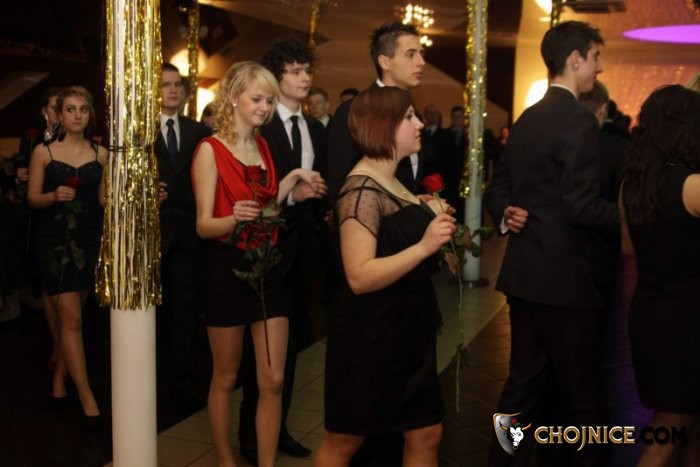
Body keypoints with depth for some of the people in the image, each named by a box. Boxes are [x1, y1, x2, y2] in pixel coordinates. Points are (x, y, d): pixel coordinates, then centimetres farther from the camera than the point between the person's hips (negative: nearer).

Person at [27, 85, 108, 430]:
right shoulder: (43, 152, -3)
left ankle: (59, 377, 31)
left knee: (69, 316, 13)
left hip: (88, 240, 3)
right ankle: (87, 397, -2)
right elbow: (32, 198, -2)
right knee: (72, 319, -7)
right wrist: (54, 196, -21)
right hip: (54, 241, -3)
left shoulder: (100, 153, 5)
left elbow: (104, 198, 9)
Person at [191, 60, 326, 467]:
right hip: (227, 270, -5)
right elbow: (204, 225, -14)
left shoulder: (264, 147, 9)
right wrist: (234, 218, -33)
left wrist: (289, 187, 0)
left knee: (273, 381, 4)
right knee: (226, 378, 9)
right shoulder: (210, 150, -9)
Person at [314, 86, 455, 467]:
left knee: (426, 435, 13)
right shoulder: (362, 190, -19)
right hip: (369, 337, -9)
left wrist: (434, 225, 8)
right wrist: (424, 246, -31)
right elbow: (360, 277, -27)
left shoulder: (394, 182, 10)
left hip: (406, 333, 9)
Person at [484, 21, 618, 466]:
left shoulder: (526, 119, 13)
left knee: (526, 381, 16)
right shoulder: (578, 119, -15)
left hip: (526, 272, 9)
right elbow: (581, 206, -20)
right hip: (562, 276, -9)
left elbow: (499, 187, 15)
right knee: (583, 392, 4)